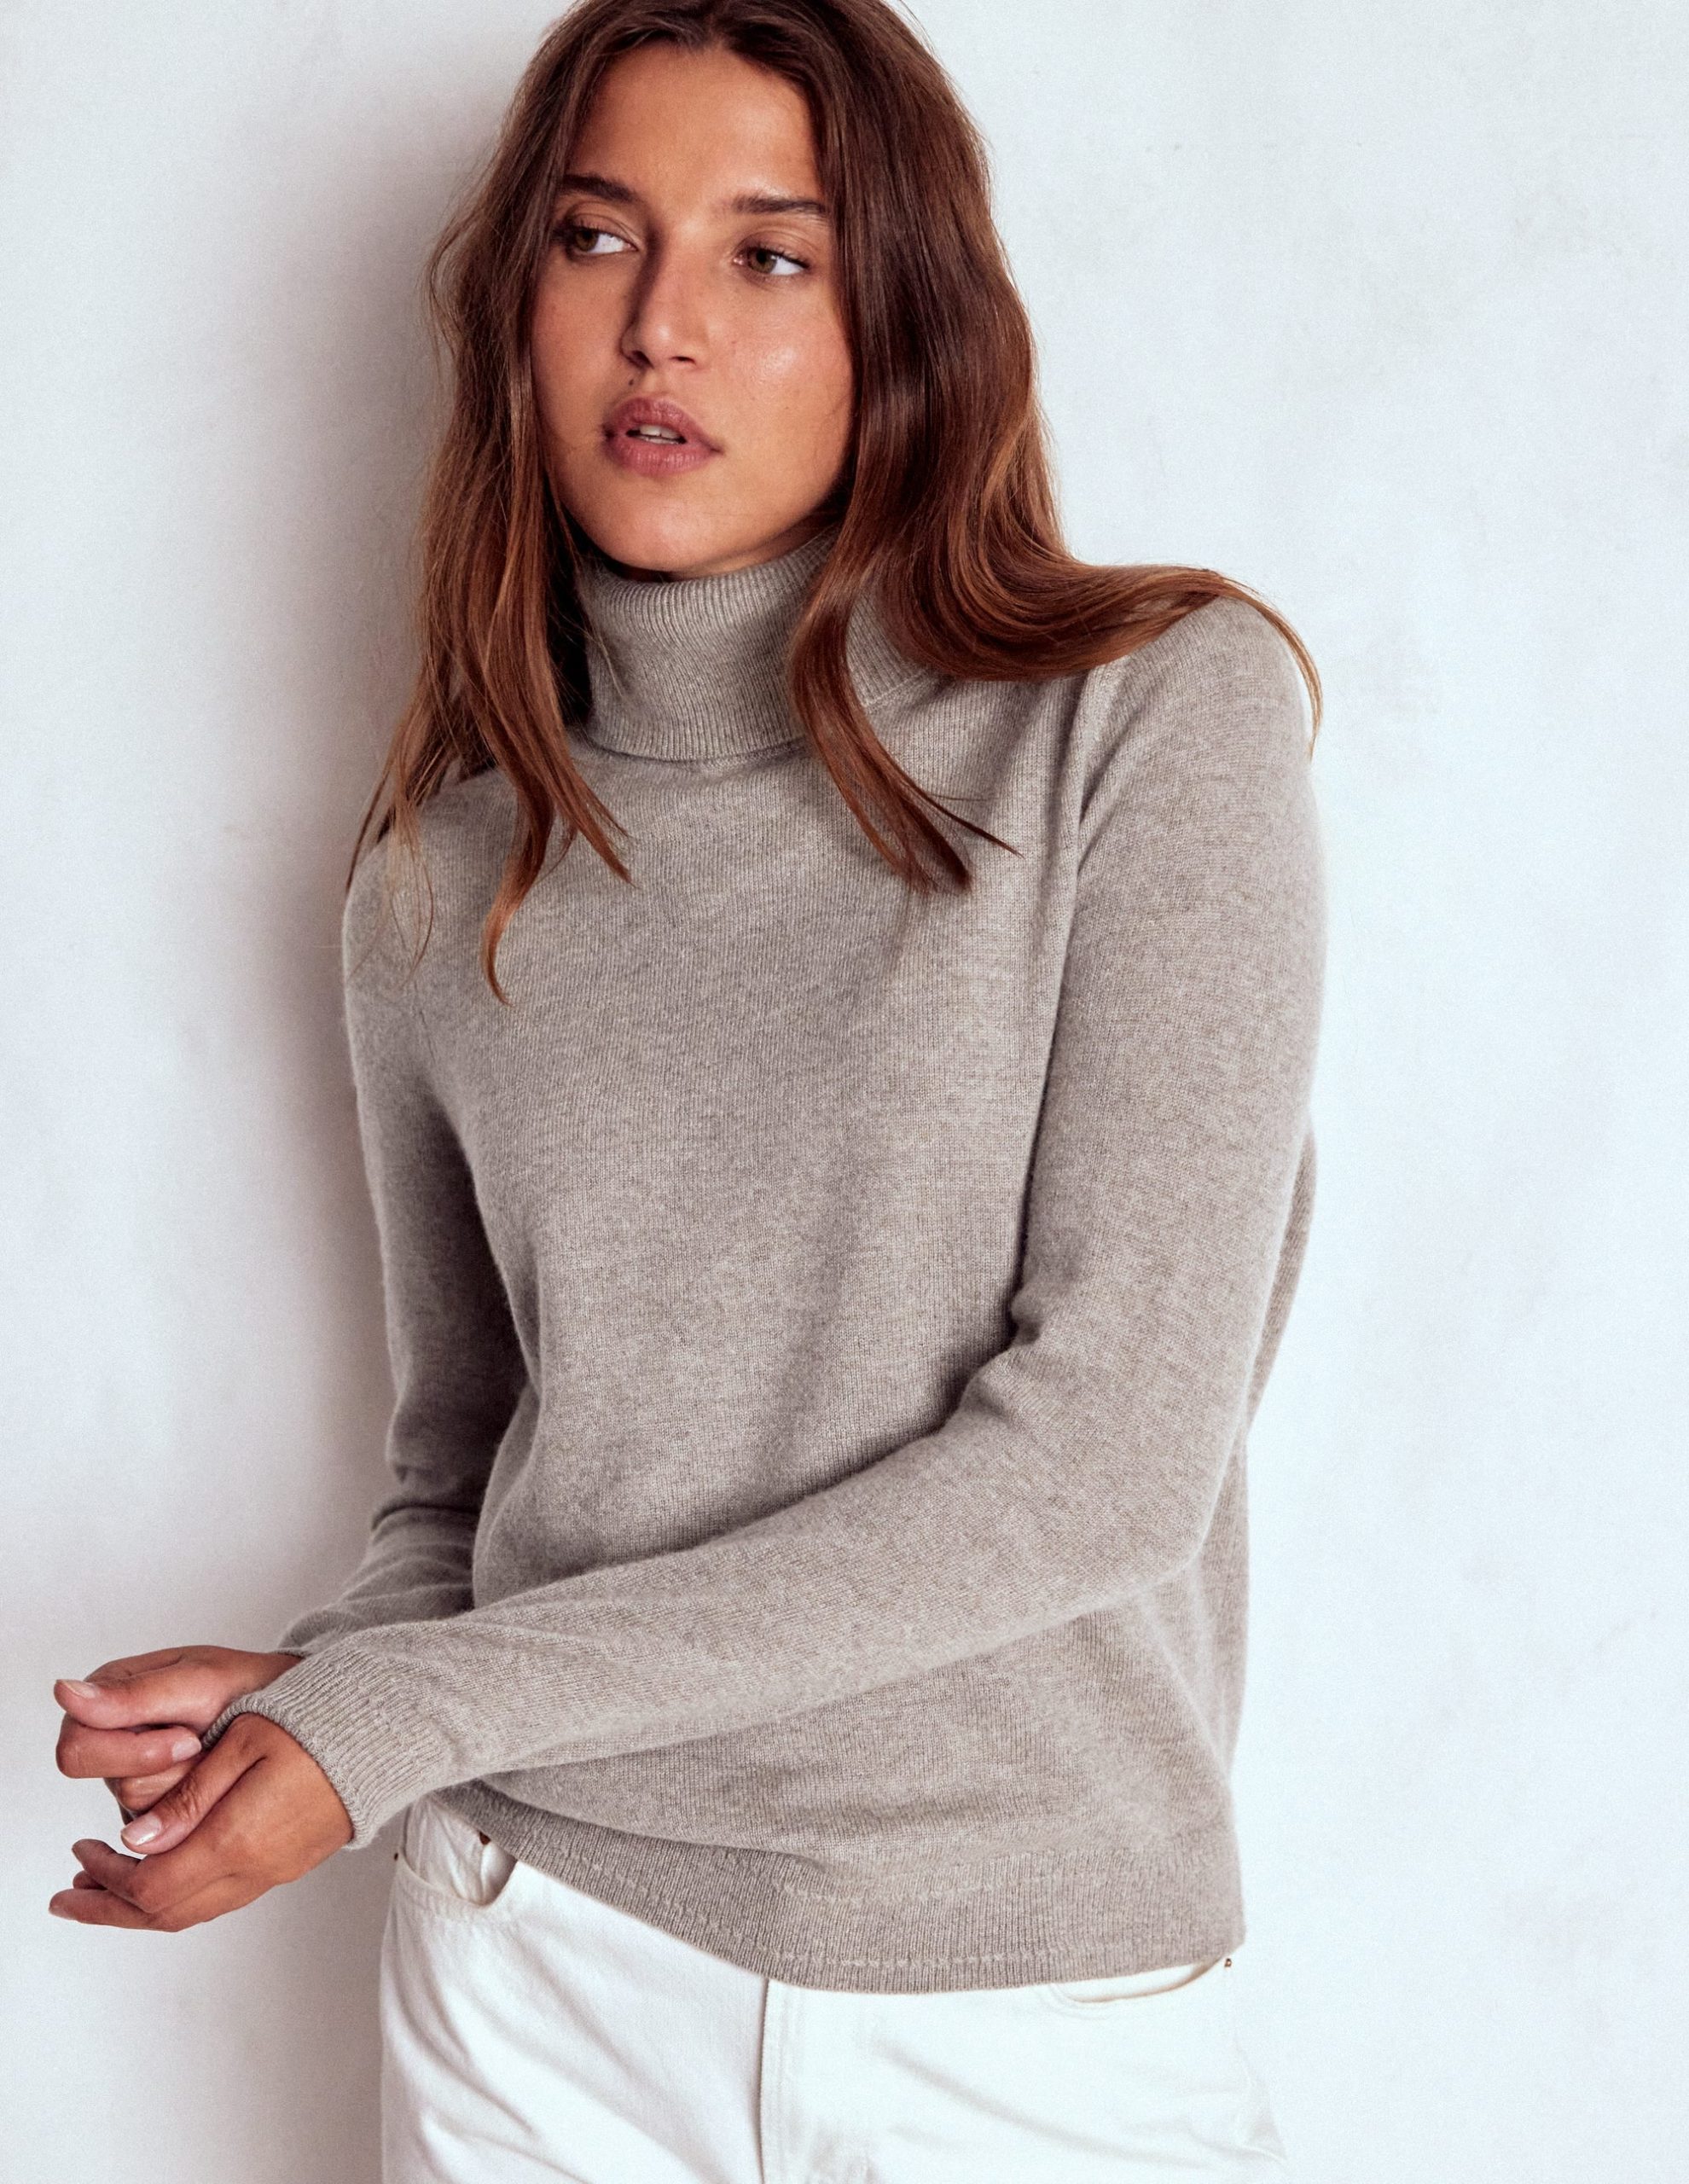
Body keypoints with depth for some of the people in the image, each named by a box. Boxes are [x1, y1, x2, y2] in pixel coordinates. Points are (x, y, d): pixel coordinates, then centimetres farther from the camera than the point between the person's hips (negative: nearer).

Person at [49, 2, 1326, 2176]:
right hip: (543, 1975, 3)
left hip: (1043, 2009, -2)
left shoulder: (1160, 711, -10)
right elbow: (462, 1459, 11)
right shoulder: (444, 872, 1)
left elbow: (1109, 1453, -16)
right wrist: (312, 1682, -12)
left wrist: (397, 1718, -16)